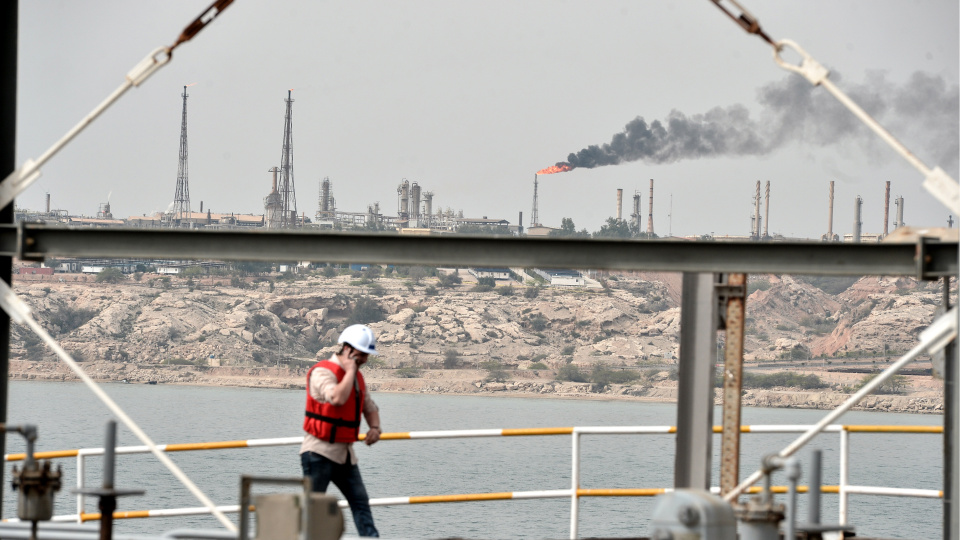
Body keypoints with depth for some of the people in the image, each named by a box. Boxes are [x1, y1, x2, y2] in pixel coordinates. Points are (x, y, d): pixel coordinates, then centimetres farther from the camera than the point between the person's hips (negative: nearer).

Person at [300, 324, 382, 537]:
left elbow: (370, 407, 27)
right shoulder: (323, 372, -14)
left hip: (344, 453, 8)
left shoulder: (357, 376, 15)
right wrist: (350, 371, -19)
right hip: (320, 451, -8)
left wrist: (375, 428, 5)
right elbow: (337, 398, -33)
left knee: (360, 502, 1)